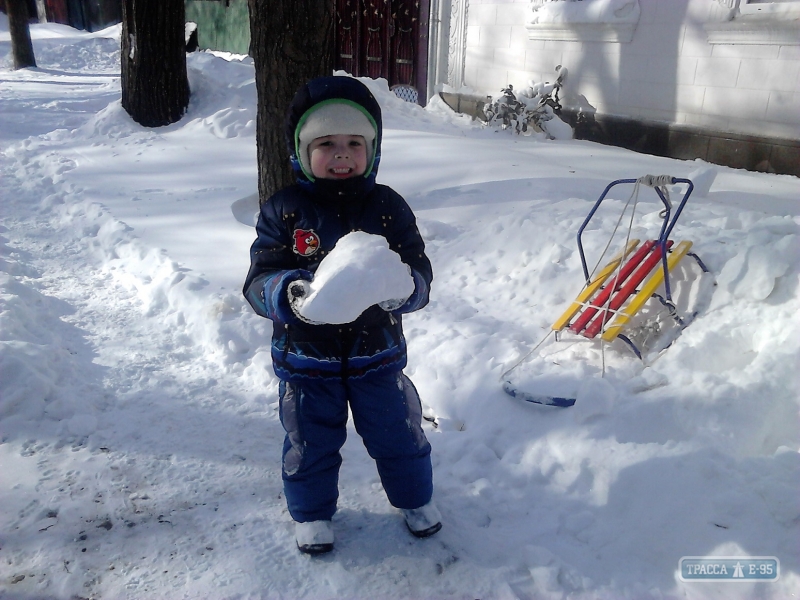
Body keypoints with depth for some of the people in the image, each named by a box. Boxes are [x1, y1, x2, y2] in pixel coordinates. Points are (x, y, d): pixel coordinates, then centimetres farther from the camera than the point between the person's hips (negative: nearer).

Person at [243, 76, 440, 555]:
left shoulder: (388, 207, -7)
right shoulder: (284, 211, -10)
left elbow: (420, 273, -9)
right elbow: (259, 282, -14)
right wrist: (290, 295, -37)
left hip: (377, 353, 1)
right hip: (306, 356, -1)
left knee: (398, 434, 18)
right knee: (309, 443, 17)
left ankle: (416, 497, 45)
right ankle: (312, 512, 43)